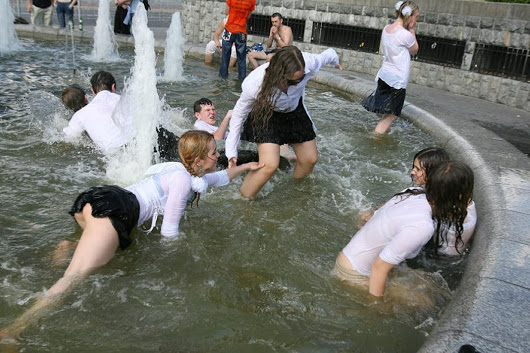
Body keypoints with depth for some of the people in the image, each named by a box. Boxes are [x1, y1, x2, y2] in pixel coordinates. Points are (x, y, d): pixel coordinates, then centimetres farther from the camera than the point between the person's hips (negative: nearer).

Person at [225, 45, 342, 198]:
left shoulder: (309, 63, -34)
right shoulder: (254, 84, -37)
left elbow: (327, 55, -8)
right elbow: (238, 114, -19)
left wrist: (335, 60, 18)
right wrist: (231, 151, -15)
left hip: (295, 110, 4)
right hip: (267, 116, -4)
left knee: (310, 159, 12)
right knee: (270, 165, -23)